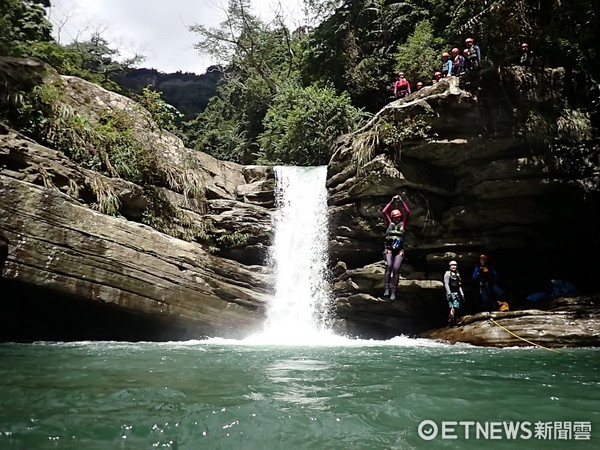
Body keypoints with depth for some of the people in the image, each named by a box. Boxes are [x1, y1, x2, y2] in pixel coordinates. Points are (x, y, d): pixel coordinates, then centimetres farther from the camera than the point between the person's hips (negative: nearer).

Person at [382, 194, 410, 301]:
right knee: (389, 266, -22)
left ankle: (393, 292, -9)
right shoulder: (389, 224, 11)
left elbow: (407, 212, 6)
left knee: (396, 269, -11)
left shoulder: (402, 224, 12)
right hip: (389, 250, 0)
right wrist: (391, 202, 8)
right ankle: (387, 288, -21)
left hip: (399, 251, 0)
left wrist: (402, 201, 8)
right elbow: (384, 212, 5)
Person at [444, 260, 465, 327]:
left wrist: (462, 294, 15)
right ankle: (450, 323, -18)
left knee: (457, 309, 3)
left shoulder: (457, 274, 19)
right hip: (451, 293, -7)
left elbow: (459, 286, 21)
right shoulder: (447, 274, -1)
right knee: (452, 308, -18)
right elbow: (446, 284, -9)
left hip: (457, 293, 7)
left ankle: (455, 323, 7)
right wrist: (449, 293, -17)